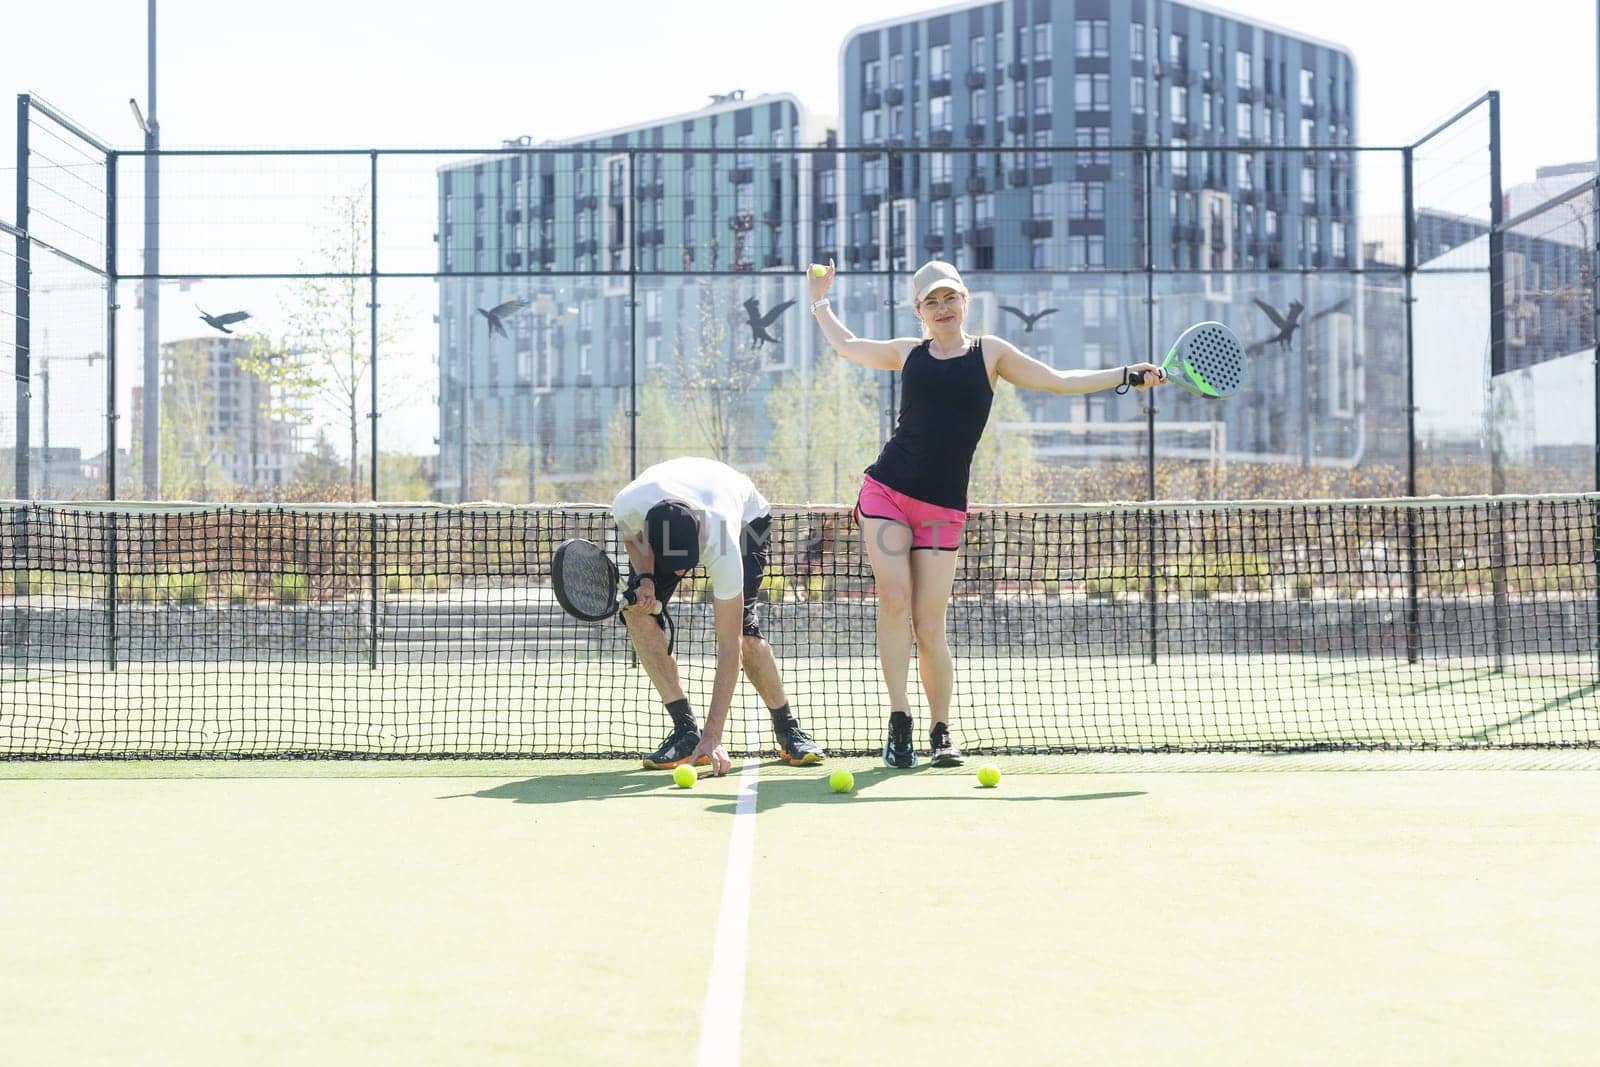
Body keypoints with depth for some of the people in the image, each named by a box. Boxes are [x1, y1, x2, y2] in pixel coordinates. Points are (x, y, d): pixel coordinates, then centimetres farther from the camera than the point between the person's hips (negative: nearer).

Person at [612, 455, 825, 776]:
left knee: (743, 631, -23)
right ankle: (687, 732, -11)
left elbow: (729, 645, -41)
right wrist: (645, 578, -29)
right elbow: (632, 538, -8)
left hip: (747, 518, -4)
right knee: (637, 611, -19)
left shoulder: (722, 545, -44)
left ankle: (788, 729, 1)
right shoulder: (627, 506, -39)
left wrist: (713, 736, -43)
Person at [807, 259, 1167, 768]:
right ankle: (899, 721, -9)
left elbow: (1058, 381, 11)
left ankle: (941, 730, 12)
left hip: (942, 507, -1)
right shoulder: (907, 352, 13)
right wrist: (820, 301, 37)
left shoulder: (989, 353, 9)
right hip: (885, 492, 1)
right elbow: (846, 345, 30)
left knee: (929, 626, -5)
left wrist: (1126, 376, 6)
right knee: (893, 598, -14)